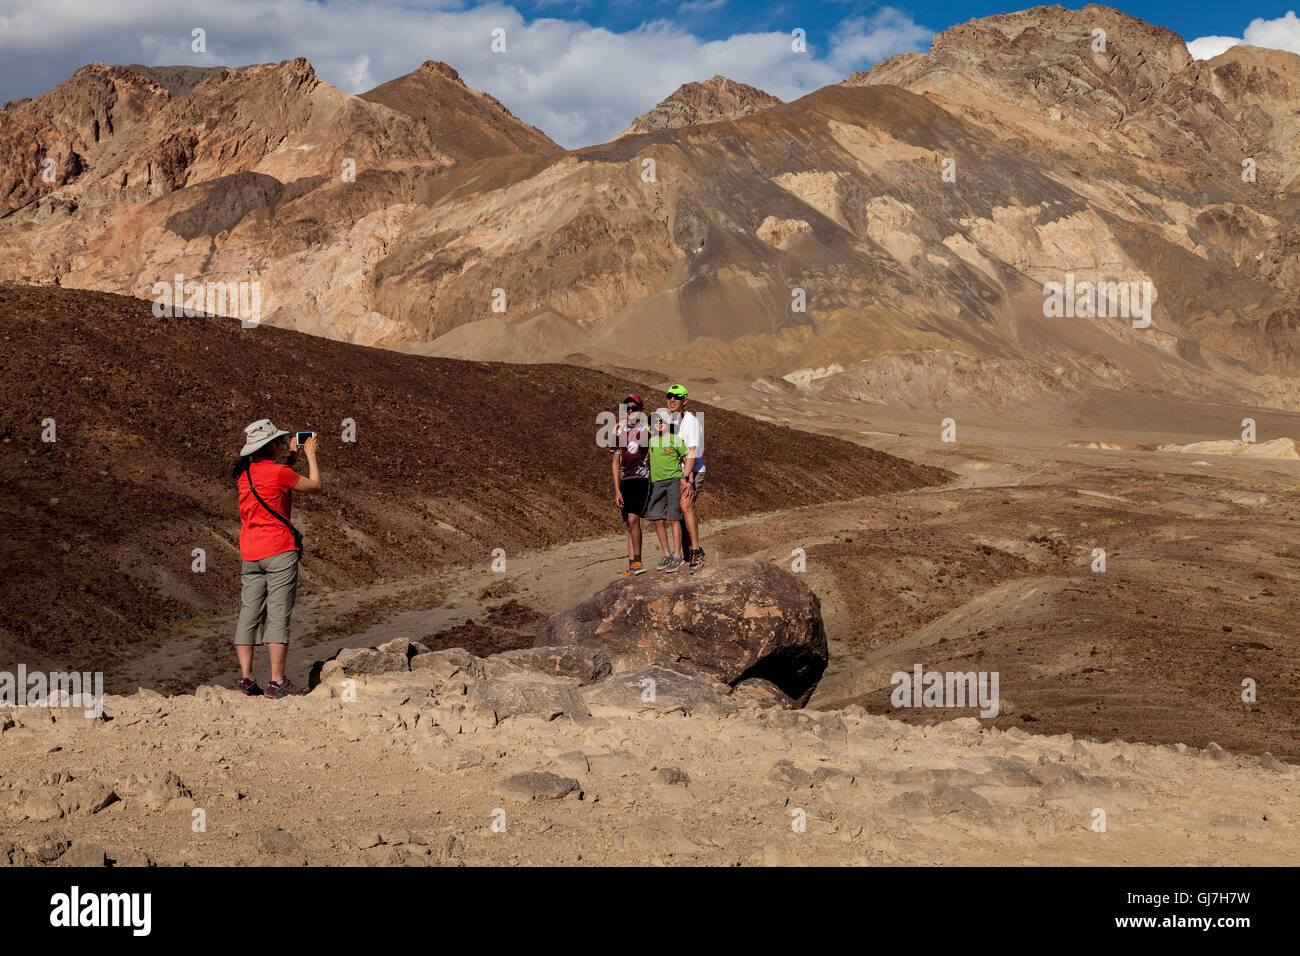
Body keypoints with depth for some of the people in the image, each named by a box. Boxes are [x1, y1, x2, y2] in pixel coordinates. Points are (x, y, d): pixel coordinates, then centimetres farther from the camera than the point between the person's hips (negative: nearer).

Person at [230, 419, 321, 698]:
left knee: (249, 614, 7)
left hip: (250, 554, 7)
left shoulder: (244, 473, 10)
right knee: (278, 615, -6)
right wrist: (310, 454, 15)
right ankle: (277, 683, -6)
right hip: (279, 550, -7)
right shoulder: (279, 472, -11)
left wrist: (292, 456, 29)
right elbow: (314, 486, 3)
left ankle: (246, 679, 5)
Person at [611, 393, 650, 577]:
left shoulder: (647, 427, -2)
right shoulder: (619, 430, 9)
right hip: (625, 480, 5)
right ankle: (632, 566, 6)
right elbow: (616, 462, 11)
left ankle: (637, 562, -10)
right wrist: (617, 490, 6)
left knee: (633, 519, -18)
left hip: (643, 479, -5)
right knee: (629, 524, 5)